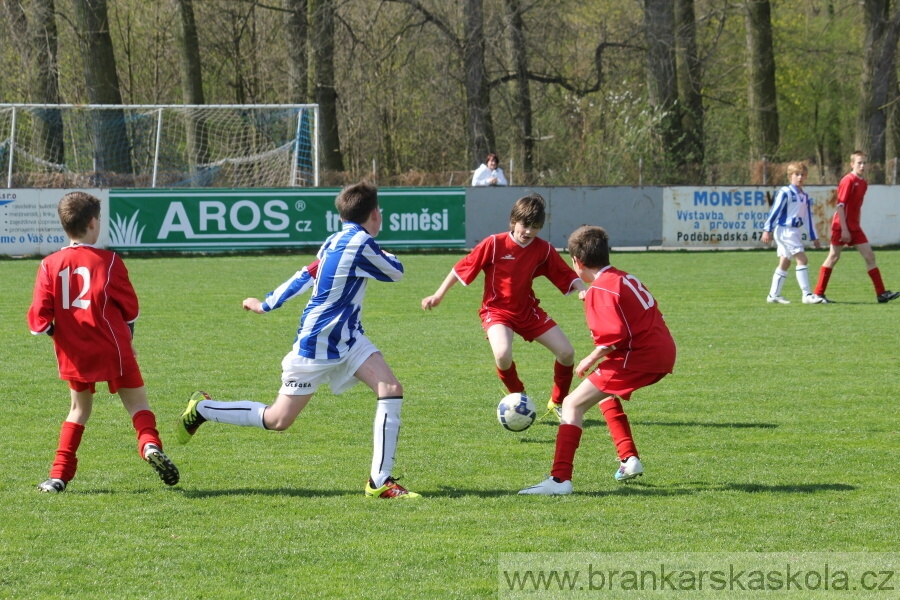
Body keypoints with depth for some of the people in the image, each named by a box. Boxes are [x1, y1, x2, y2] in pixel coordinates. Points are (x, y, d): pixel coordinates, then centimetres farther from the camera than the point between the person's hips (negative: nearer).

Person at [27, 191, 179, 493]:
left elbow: (40, 318, -6)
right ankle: (149, 443, -23)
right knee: (136, 401, 6)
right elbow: (130, 308, 2)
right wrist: (127, 335, 21)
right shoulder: (108, 261, -7)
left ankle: (59, 475, 14)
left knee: (79, 408, 20)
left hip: (74, 353, 3)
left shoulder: (50, 265, -1)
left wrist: (53, 329, 16)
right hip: (112, 348, -3)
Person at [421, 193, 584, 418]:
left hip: (528, 310, 4)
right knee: (503, 354, -32)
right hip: (497, 309, -4)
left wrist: (585, 291, -23)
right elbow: (463, 267, -8)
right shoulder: (494, 244, -16)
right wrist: (438, 295, -6)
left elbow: (567, 276, -2)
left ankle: (558, 403, 19)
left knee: (567, 352, -5)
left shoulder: (544, 250, -6)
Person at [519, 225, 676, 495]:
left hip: (637, 356, -10)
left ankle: (560, 480, -18)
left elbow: (614, 336, -21)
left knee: (573, 404, -8)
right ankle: (629, 459, 28)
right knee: (605, 394, 34)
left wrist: (591, 360, -9)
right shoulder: (625, 278, 15)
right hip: (664, 351, 10)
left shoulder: (600, 289, -12)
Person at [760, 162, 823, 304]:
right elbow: (775, 211, -12)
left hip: (795, 231, 9)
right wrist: (767, 230, -15)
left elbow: (808, 217, 20)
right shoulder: (785, 193, -10)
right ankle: (807, 295, -16)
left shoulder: (804, 196, 14)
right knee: (802, 259, -14)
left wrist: (814, 237, 21)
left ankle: (773, 295, 16)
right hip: (784, 230, -9)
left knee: (784, 263, 11)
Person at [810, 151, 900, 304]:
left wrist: (855, 227, 18)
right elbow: (840, 205, -17)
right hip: (841, 226, -8)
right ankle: (818, 293, 5)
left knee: (869, 256, 2)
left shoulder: (863, 183, 12)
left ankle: (881, 293, 1)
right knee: (833, 257, -3)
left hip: (854, 227, 8)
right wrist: (844, 229, -21)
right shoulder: (848, 181, -13)